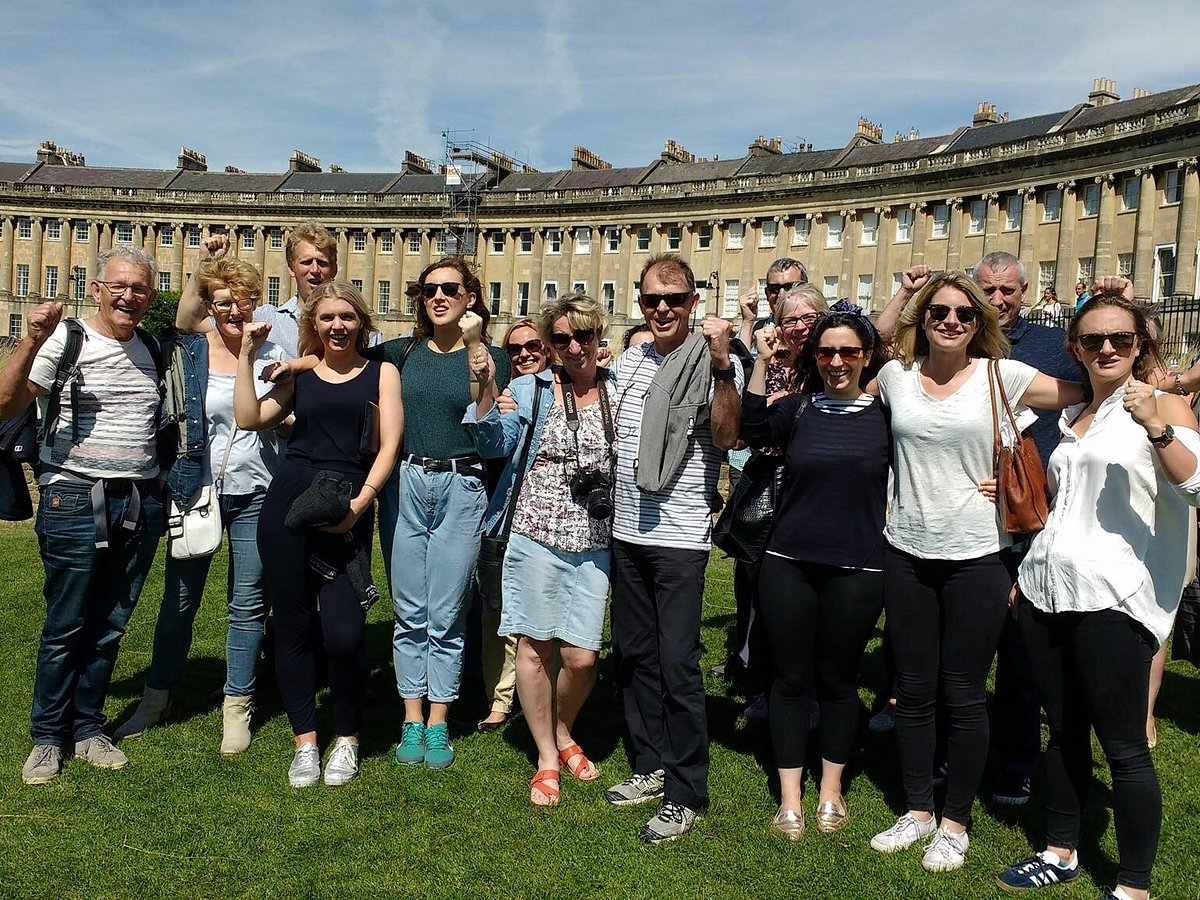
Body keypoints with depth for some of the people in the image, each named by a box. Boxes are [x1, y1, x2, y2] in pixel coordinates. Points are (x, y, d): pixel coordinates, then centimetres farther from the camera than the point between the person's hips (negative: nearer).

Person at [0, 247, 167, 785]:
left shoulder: (155, 351, 11)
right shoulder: (64, 341, -6)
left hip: (140, 502, 5)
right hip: (76, 500, -4)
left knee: (109, 626, 12)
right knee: (65, 627, 4)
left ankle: (88, 729, 26)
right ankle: (48, 738, 20)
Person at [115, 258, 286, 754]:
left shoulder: (273, 355, 2)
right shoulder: (185, 353, 1)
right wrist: (169, 480, -4)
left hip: (255, 494, 0)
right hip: (196, 489, 0)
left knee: (247, 605, 6)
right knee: (179, 599, 9)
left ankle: (237, 706, 19)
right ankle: (157, 697, 27)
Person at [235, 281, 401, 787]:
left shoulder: (381, 374, 10)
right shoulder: (299, 374, 17)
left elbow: (388, 446, 1)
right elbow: (249, 418, 6)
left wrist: (359, 504, -11)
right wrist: (247, 356, 5)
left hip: (348, 511, -3)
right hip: (287, 502, 3)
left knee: (344, 635, -11)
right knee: (293, 626, 7)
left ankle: (346, 739, 13)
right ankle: (305, 741, 22)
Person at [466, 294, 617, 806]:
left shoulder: (621, 391, 6)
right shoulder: (531, 389, 5)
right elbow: (496, 445, -4)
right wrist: (486, 389, -14)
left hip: (594, 542, 1)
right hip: (536, 533, -1)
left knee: (581, 656, -1)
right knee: (535, 646, 5)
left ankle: (562, 732, 31)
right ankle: (547, 757, 24)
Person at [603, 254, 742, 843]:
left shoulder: (715, 364, -6)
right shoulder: (628, 363, 12)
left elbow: (727, 435, -22)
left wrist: (721, 362, -27)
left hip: (680, 536, -7)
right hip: (627, 530, 7)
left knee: (677, 665, -5)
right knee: (634, 655, 14)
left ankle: (686, 795, 9)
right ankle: (651, 767, 30)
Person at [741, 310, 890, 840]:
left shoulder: (886, 414, 1)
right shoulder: (797, 408, 3)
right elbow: (754, 432, -14)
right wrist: (761, 363, -17)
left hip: (857, 569, -1)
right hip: (789, 563, 1)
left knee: (838, 678, 12)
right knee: (791, 677, 8)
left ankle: (831, 789, 31)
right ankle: (789, 796, 21)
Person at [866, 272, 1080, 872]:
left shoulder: (1000, 375, -2)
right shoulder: (895, 375, 4)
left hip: (975, 557, -2)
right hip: (907, 553, 3)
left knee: (963, 694, 7)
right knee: (913, 689, 12)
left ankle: (955, 822, 25)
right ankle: (917, 810, 29)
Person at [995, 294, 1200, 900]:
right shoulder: (1071, 417, 17)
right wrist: (1026, 574, 20)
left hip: (1112, 599, -6)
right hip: (1045, 591, 6)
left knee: (1124, 748, -1)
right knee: (1064, 731, 15)